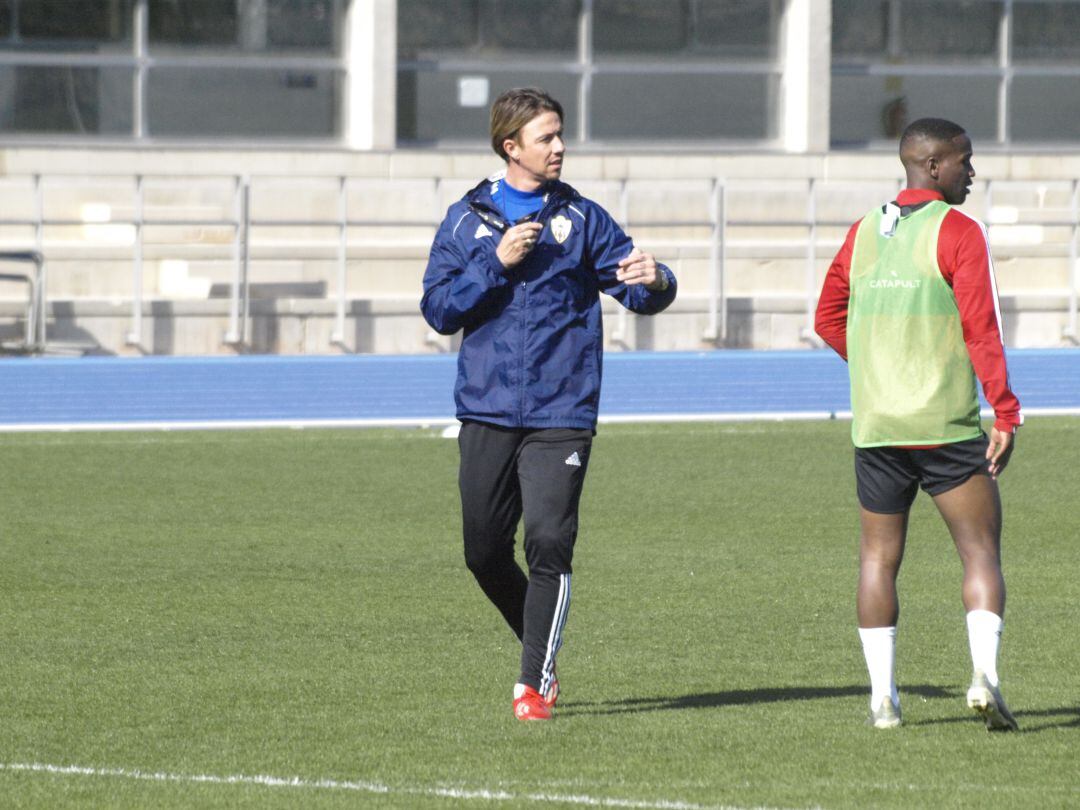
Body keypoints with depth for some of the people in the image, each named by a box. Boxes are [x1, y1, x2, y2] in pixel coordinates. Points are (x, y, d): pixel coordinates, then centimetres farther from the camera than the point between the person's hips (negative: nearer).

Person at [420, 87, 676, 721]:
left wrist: (653, 281, -23)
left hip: (561, 414, -2)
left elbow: (641, 290, 1)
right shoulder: (468, 219, 7)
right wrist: (498, 263, -11)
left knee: (549, 544, -13)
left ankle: (535, 682, -5)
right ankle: (540, 648, 28)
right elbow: (439, 310, 1)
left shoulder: (581, 218, 5)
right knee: (485, 552, 5)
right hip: (487, 411, 2)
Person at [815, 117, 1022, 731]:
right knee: (982, 552, 0)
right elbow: (982, 328, -14)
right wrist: (1006, 414, -12)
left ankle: (883, 696, 7)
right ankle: (985, 675, -18)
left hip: (875, 427, 5)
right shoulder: (959, 232, -7)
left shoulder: (863, 234, 11)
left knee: (879, 558, 11)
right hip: (949, 426, -5)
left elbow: (829, 320, 17)